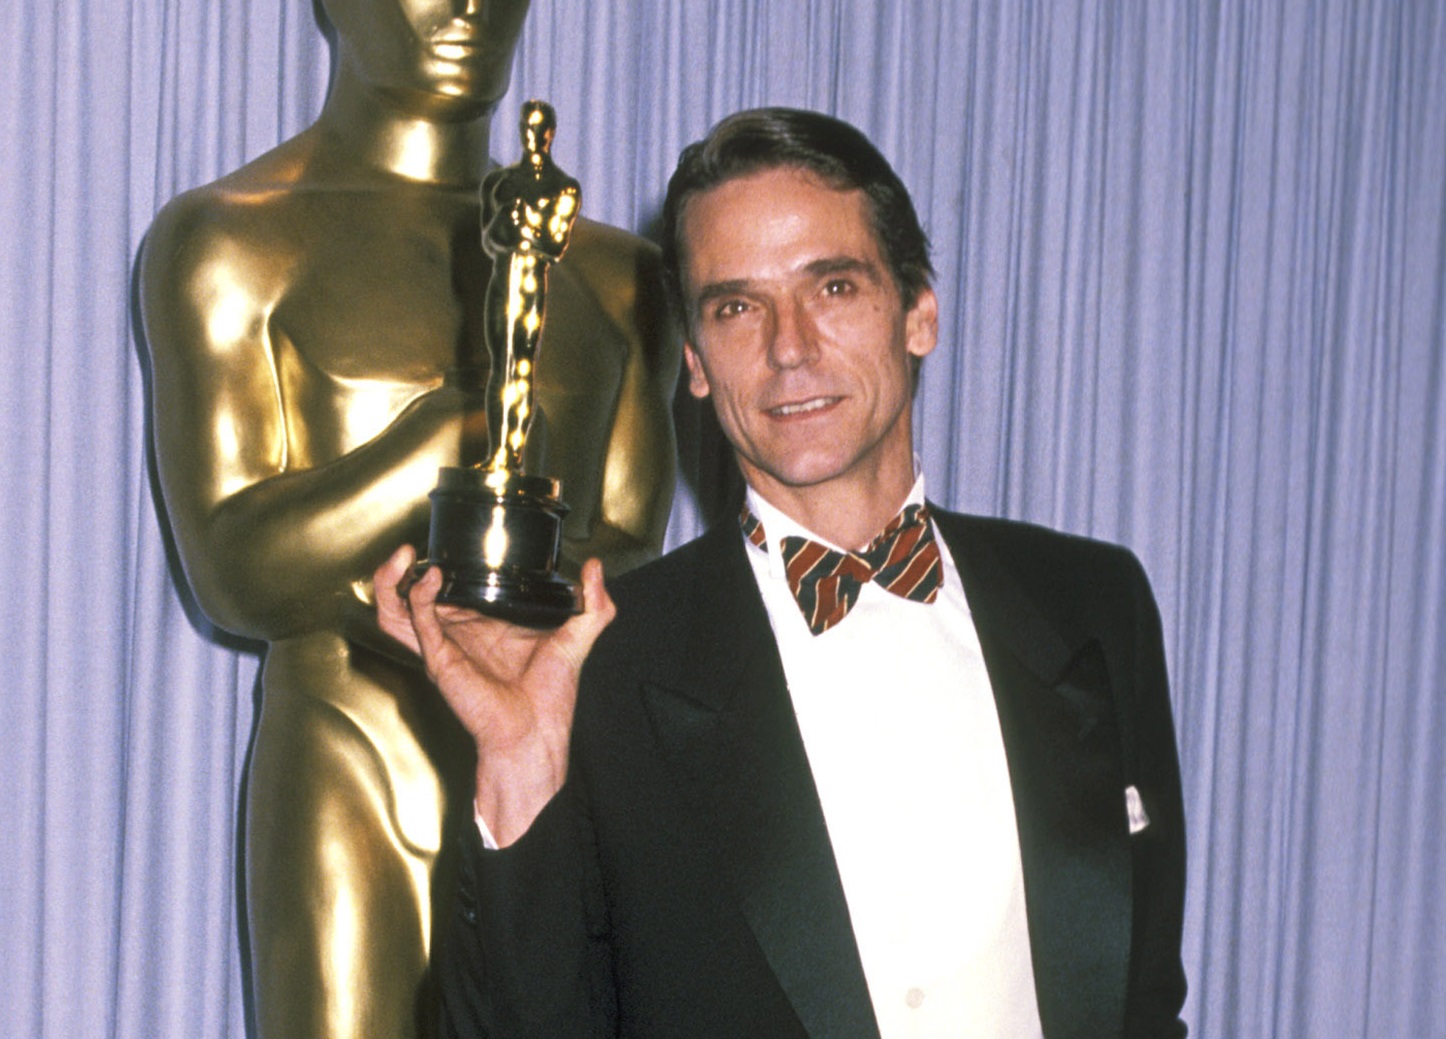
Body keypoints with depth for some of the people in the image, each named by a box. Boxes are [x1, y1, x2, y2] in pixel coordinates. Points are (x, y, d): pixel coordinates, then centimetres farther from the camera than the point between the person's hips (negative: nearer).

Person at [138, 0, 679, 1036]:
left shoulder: (612, 277, 15)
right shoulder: (228, 241, 2)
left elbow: (631, 582, 5)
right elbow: (237, 575, -7)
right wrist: (463, 423, -17)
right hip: (354, 787, -4)